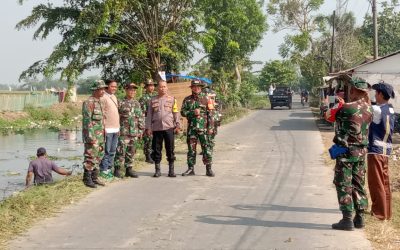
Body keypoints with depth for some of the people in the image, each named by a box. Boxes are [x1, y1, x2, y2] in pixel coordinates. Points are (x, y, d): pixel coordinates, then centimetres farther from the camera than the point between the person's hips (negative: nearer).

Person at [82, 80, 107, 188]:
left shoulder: (99, 102, 16)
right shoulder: (88, 102, -13)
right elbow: (87, 121, -18)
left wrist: (102, 136, 20)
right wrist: (90, 137, -22)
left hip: (100, 136, 9)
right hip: (92, 136, -9)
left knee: (98, 157, 12)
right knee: (90, 158, -6)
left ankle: (94, 178, 19)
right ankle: (87, 179, 1)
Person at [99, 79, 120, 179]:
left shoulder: (114, 97, 16)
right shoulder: (103, 97, -9)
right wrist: (103, 127, -16)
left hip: (115, 129, 8)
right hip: (107, 129, -8)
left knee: (112, 151, 12)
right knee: (106, 151, -3)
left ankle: (109, 169, 20)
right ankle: (103, 170, 4)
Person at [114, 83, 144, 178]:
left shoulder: (137, 103, 14)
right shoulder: (121, 103, -3)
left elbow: (141, 118, 16)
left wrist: (141, 130, 11)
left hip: (134, 132, 5)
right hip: (123, 132, -5)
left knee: (131, 151, 10)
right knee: (121, 151, -8)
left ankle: (129, 169, 18)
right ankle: (117, 169, -1)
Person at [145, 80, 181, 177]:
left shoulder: (172, 99, 7)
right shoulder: (153, 100, 10)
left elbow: (176, 113, 5)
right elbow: (149, 115, 10)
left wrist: (177, 126, -2)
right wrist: (148, 128, 3)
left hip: (169, 128, -1)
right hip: (156, 128, 1)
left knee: (170, 149, 1)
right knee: (156, 149, 5)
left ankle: (171, 170, 10)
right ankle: (157, 170, 14)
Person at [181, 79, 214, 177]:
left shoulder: (206, 99, 4)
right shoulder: (187, 99, 10)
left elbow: (211, 113, 2)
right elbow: (183, 112, 5)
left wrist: (210, 127, -6)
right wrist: (193, 112, -12)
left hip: (203, 128, -2)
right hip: (191, 128, 2)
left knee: (206, 148, -4)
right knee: (191, 148, 6)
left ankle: (209, 169, 2)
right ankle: (190, 168, 14)